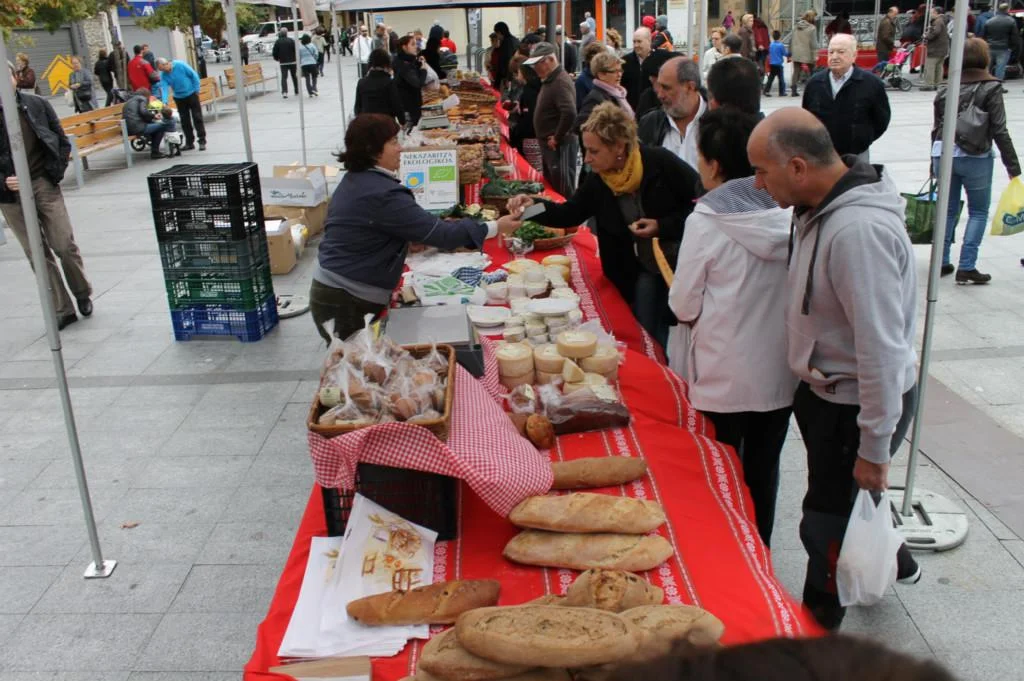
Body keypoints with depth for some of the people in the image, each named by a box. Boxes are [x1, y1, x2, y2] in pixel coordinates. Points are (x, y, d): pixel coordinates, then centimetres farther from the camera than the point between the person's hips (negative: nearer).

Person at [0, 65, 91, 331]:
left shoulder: (37, 104, 0)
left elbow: (62, 141, 8)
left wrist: (57, 171, -1)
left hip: (44, 184, 0)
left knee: (65, 245, 0)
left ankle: (83, 294, 24)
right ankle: (62, 309, 12)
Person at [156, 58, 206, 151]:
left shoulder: (180, 65, -16)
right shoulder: (164, 76, -8)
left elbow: (194, 75, -12)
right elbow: (164, 88, -16)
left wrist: (196, 90, -10)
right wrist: (164, 102, -30)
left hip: (191, 94, -4)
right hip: (179, 98, 4)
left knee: (197, 118, -4)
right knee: (185, 121, 6)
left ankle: (202, 141, 0)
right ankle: (189, 143, 13)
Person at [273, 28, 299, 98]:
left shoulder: (277, 42, -1)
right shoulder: (291, 41, -6)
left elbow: (274, 52, 1)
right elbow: (296, 50, -7)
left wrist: (277, 58, 19)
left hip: (283, 62, 0)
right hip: (292, 61, 0)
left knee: (284, 77, 0)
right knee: (294, 76, 13)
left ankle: (284, 92, -18)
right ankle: (297, 92, 19)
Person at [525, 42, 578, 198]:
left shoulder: (560, 82, -19)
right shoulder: (549, 80, 12)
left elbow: (569, 113, -32)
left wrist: (557, 138, -21)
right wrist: (547, 138, 14)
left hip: (559, 145, -11)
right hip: (549, 144, 11)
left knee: (563, 191, -6)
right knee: (550, 187, 19)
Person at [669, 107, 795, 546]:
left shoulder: (706, 221, -16)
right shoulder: (787, 214, -5)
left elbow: (683, 308, -11)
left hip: (723, 378, -4)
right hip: (779, 373, 4)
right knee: (763, 473, 18)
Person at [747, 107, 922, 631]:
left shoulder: (858, 231, -32)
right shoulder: (821, 208, -1)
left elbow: (882, 348, -29)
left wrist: (875, 448, -22)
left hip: (859, 404, -9)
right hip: (824, 388, 9)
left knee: (828, 524, 9)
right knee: (846, 494, 28)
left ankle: (814, 630, 32)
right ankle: (889, 557, 55)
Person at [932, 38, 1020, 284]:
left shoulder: (945, 90, 6)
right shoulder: (991, 89, -7)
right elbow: (999, 131, -10)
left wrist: (934, 162, 22)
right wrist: (1013, 166, -6)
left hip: (944, 154, 4)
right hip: (976, 158, -4)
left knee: (947, 209, 15)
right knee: (978, 212, 6)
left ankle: (941, 263, 17)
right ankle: (966, 267, -2)